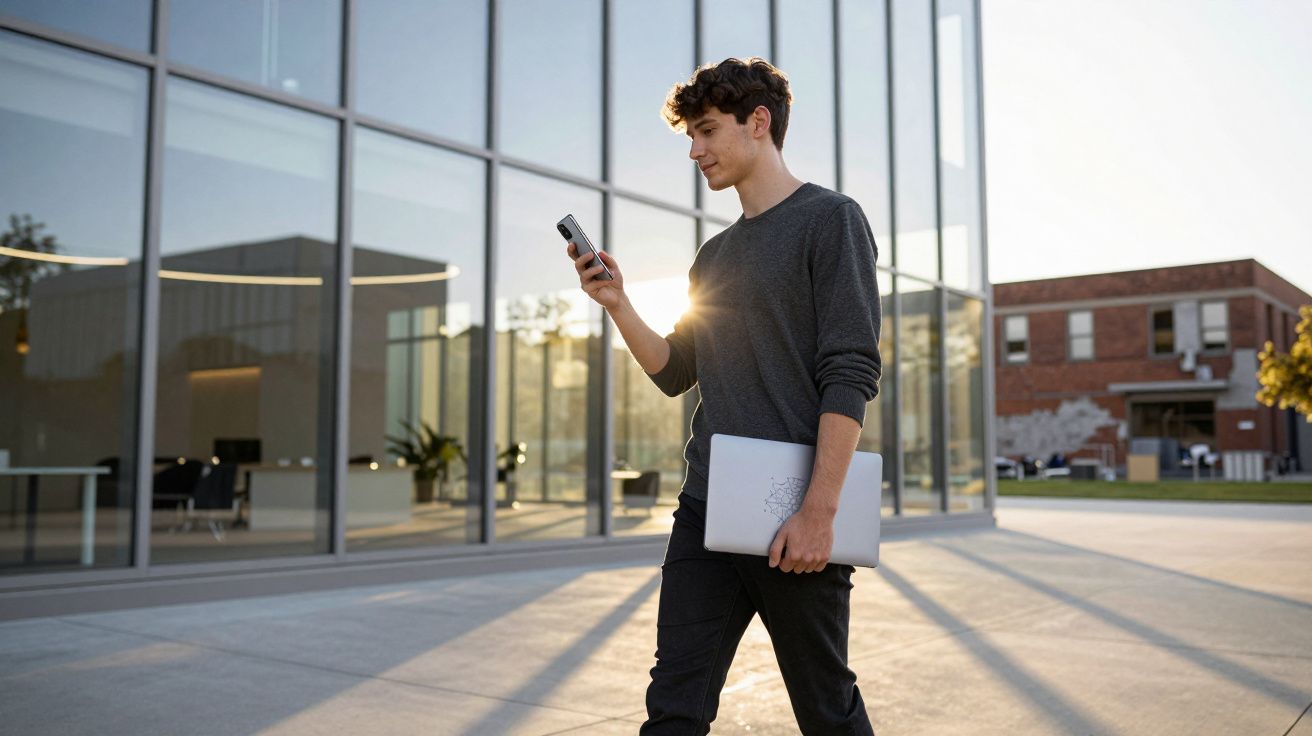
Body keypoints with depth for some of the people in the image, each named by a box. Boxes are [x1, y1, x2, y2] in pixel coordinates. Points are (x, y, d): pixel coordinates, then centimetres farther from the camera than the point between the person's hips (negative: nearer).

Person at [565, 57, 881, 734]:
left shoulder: (828, 219, -2)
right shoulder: (714, 257, 19)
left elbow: (851, 374, -11)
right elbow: (675, 374, 20)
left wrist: (819, 510, -19)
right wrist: (618, 305, 4)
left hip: (793, 522, -6)